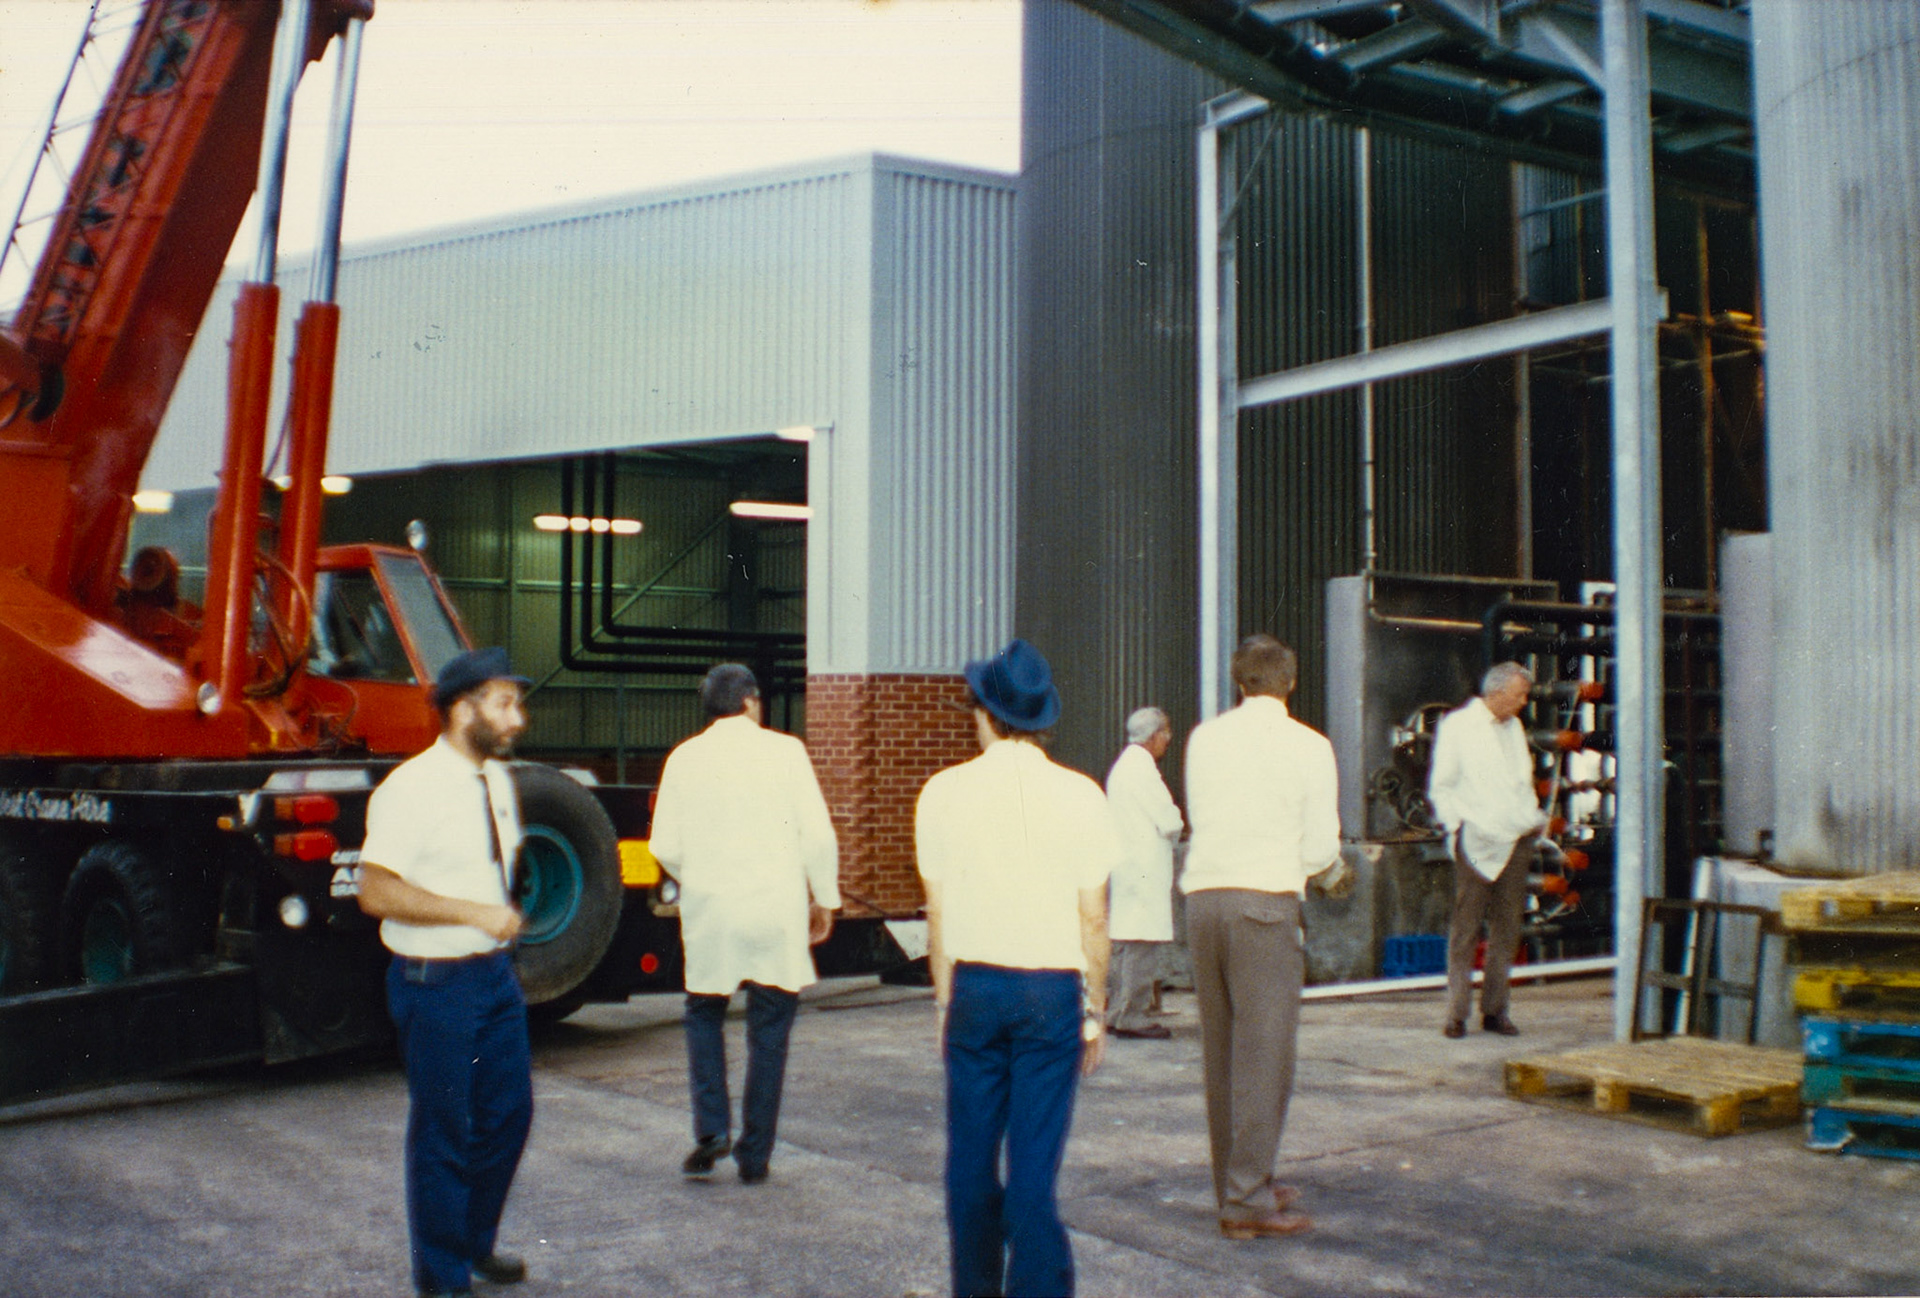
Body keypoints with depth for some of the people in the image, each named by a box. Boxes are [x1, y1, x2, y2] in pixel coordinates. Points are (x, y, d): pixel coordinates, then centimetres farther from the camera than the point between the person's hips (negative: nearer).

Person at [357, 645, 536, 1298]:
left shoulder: (498, 780, 8)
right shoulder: (412, 789, -19)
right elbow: (376, 891, -24)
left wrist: (504, 917, 13)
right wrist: (473, 912, -26)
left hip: (495, 972, 8)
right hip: (436, 982, -8)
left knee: (508, 1112, 16)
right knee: (443, 1133, 4)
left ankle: (475, 1241, 36)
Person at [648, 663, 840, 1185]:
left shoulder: (684, 757, 2)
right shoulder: (784, 751, -3)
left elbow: (665, 846, 3)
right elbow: (818, 834, -5)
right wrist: (824, 898, 7)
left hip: (708, 909, 2)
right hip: (776, 908, -1)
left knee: (704, 1015, 20)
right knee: (769, 1032, 8)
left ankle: (712, 1128, 5)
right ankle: (755, 1155, 12)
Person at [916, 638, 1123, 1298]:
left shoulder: (945, 791, -1)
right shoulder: (1079, 795, -2)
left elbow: (938, 913, 4)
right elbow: (1093, 918, 1)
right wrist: (1095, 1009, 10)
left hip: (975, 988, 1)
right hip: (1053, 989, -1)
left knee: (971, 1158, 13)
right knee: (1034, 1163, 2)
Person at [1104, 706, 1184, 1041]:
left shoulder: (1123, 765, 18)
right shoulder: (1141, 768, -14)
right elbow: (1169, 821, -15)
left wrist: (1169, 830, 11)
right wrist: (1175, 832, 5)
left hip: (1127, 865, 10)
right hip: (1144, 868, -10)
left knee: (1127, 943, 12)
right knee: (1143, 942, -8)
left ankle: (1118, 1013, 16)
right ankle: (1130, 1016, -7)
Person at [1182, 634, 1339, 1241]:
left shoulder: (1204, 738, 9)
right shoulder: (1308, 746, -1)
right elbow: (1320, 848, 0)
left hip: (1202, 896, 5)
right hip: (1265, 900, -4)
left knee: (1221, 1050, 13)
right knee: (1264, 1051, -1)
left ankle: (1243, 1183, 24)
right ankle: (1247, 1200, -1)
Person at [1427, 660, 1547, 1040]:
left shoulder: (1514, 728, 18)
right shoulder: (1457, 725, -1)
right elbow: (1440, 786, -1)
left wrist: (1534, 818, 12)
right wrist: (1457, 824, -9)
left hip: (1516, 840, 6)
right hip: (1476, 841, -6)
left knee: (1507, 927, 6)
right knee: (1465, 928, -5)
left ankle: (1495, 1010, 12)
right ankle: (1457, 1013, 0)